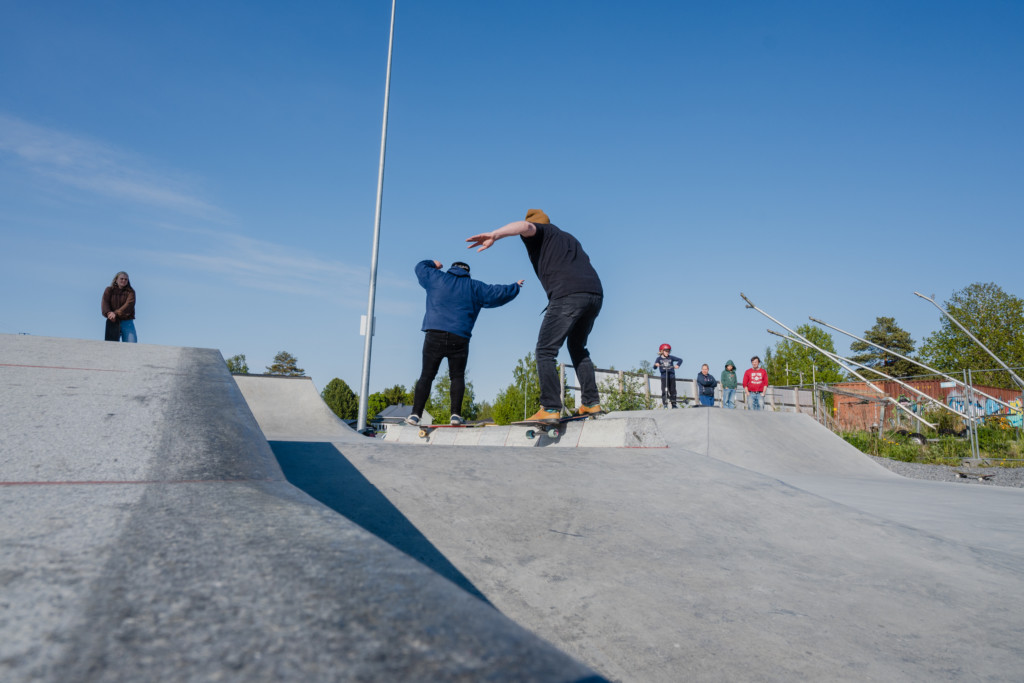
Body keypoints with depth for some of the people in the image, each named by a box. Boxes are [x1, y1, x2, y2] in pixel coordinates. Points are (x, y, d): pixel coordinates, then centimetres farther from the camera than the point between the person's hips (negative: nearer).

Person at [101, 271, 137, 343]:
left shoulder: (130, 292, 5)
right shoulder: (109, 290, 10)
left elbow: (129, 304, -11)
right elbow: (104, 303, -4)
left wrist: (116, 313, -25)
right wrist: (109, 312, -25)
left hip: (127, 322, -1)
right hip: (113, 322, 1)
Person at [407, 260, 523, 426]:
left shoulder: (436, 278, 14)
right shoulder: (475, 287, 13)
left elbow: (420, 267, 29)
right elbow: (498, 293, 14)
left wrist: (433, 264, 49)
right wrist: (515, 287, 32)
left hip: (434, 336, 1)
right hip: (459, 339, 0)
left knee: (426, 376, 3)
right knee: (457, 376, 9)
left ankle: (416, 414, -3)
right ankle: (456, 414, -1)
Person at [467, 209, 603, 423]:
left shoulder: (540, 233, 12)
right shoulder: (569, 239, 34)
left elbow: (524, 226, -10)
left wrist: (494, 235, -26)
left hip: (568, 294, -8)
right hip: (596, 294, 8)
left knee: (545, 351, -4)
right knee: (577, 347, 24)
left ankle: (550, 408, -14)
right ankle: (591, 402, 19)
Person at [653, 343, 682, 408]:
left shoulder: (671, 357, 7)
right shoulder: (659, 359, 3)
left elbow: (680, 360, 5)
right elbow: (655, 367, -6)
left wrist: (677, 365, -14)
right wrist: (656, 365, -29)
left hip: (672, 376, 2)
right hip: (664, 376, -2)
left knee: (672, 390, 5)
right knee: (664, 390, -12)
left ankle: (674, 404, 14)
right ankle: (664, 404, -9)